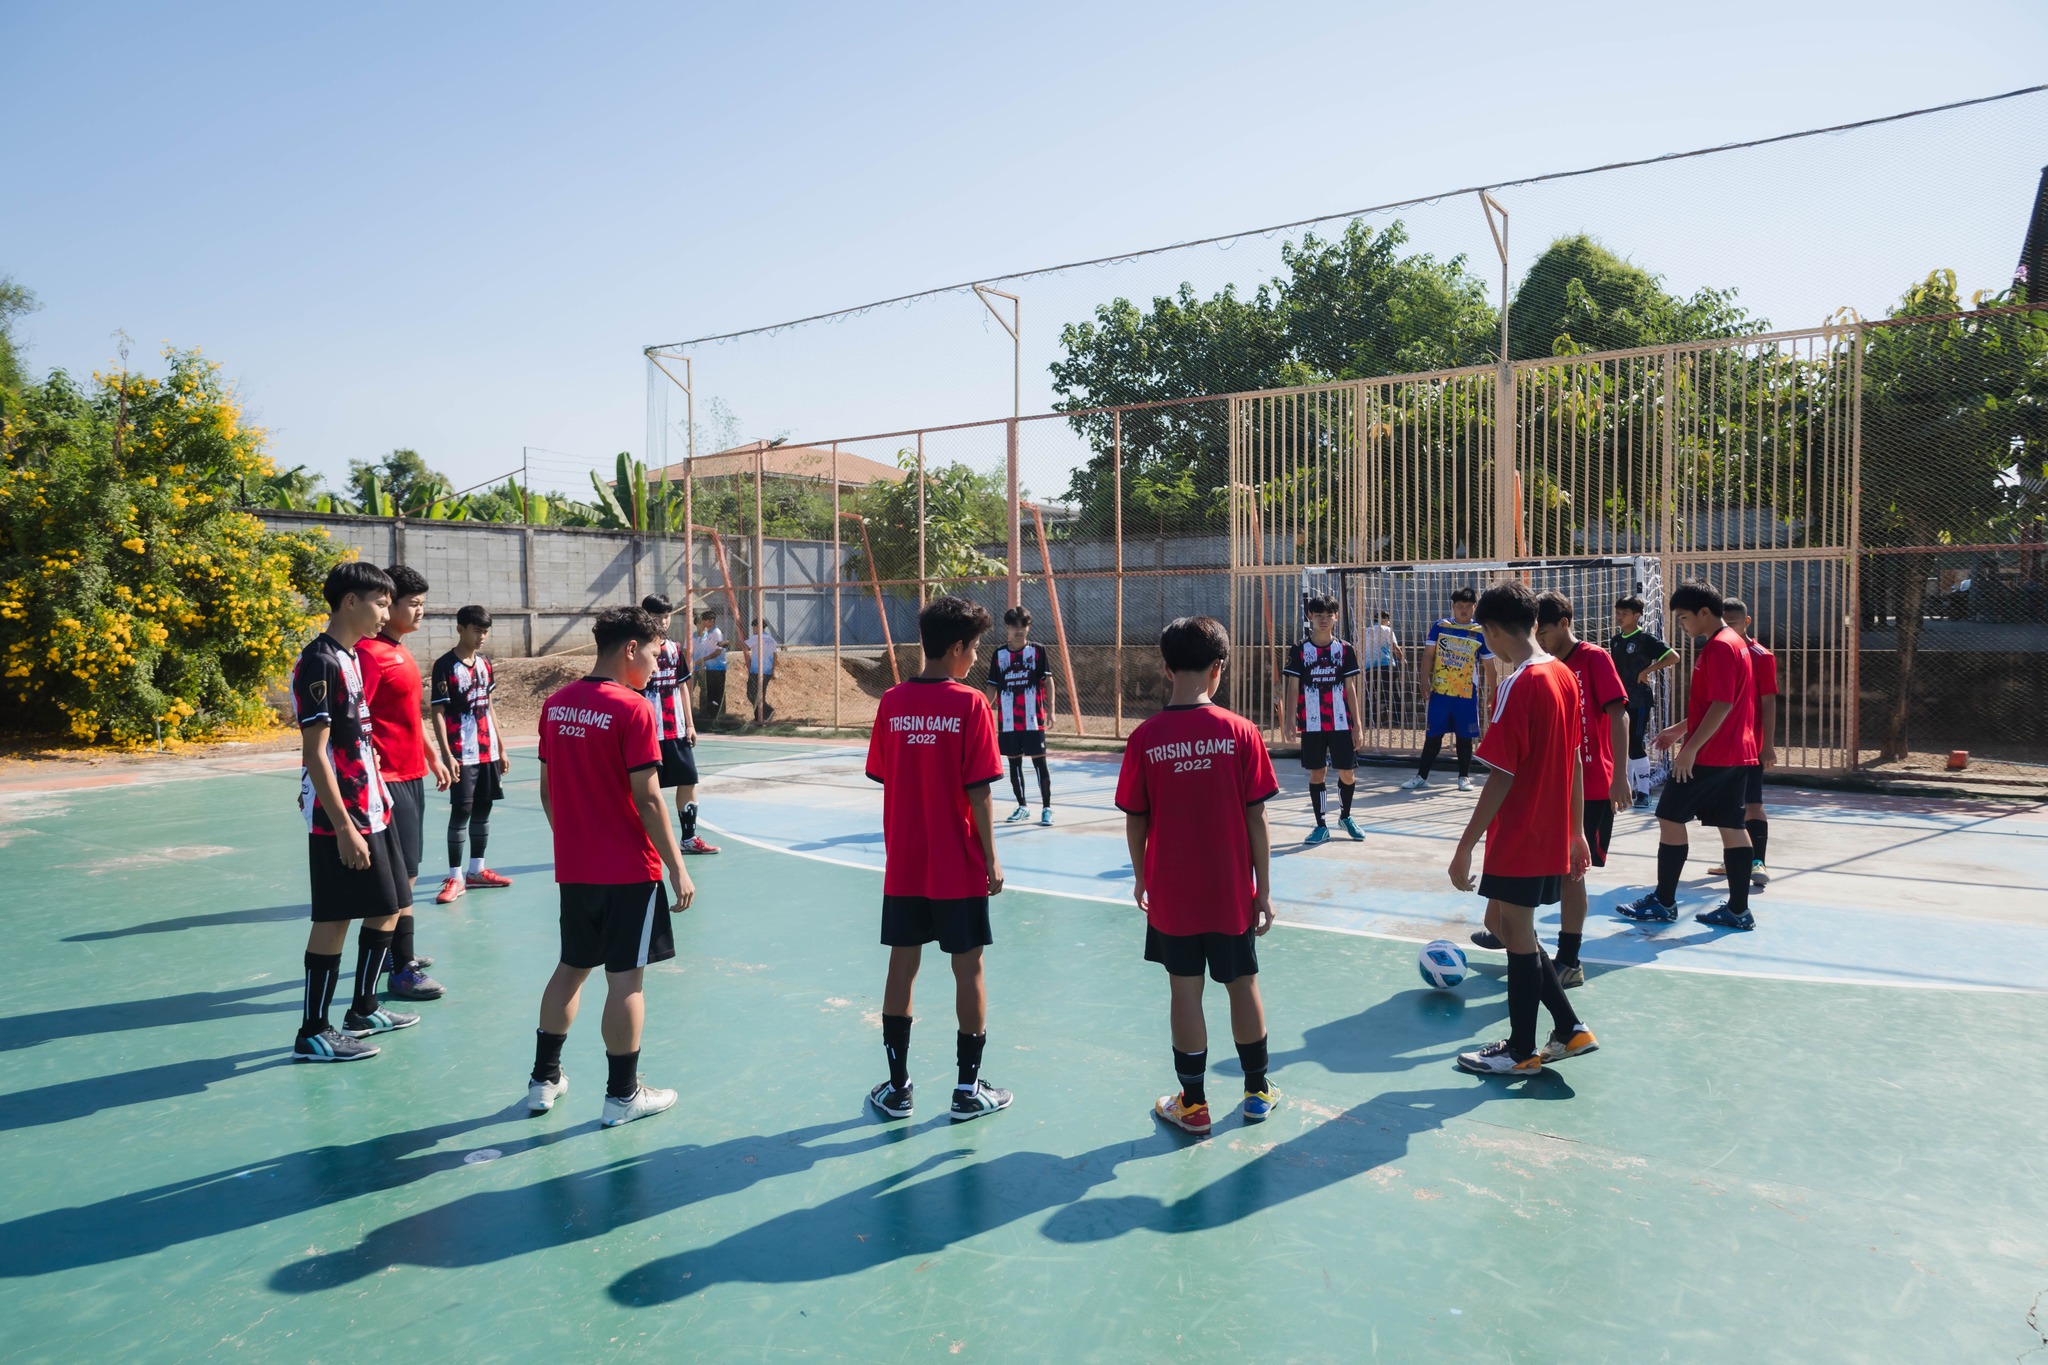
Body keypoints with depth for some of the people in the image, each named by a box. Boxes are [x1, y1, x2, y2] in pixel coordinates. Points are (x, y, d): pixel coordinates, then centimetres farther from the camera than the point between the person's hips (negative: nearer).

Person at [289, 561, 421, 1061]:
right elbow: (315, 753, -19)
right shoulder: (319, 662, -16)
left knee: (388, 907, 14)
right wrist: (343, 827, -20)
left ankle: (363, 1010, 27)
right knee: (334, 920, -2)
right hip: (340, 818, -10)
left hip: (371, 809, 10)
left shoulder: (351, 658, 13)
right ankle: (312, 1034, 10)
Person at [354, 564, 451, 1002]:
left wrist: (433, 757, 26)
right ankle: (403, 971, -1)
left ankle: (397, 951, 29)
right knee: (400, 875, -6)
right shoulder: (370, 652, -16)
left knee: (402, 872, 17)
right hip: (388, 778, -10)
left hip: (411, 774, 10)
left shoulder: (401, 651, 14)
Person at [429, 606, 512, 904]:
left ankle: (476, 870, 21)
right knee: (461, 811, -4)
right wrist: (447, 755, -18)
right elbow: (439, 713, -11)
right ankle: (455, 876, 4)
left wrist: (501, 749, 15)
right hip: (462, 754, -6)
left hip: (488, 752, 6)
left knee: (483, 808, 10)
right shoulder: (445, 666, -10)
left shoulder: (485, 663, 10)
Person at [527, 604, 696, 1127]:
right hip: (629, 869, -7)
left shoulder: (555, 704, 6)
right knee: (626, 979, 3)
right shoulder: (632, 709, -15)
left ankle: (544, 1079, 28)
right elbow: (647, 798, -18)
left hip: (573, 867, 7)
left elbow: (547, 790, 11)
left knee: (571, 968, 19)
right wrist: (677, 868, -12)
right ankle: (622, 1094, 12)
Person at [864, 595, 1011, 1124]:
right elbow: (978, 792, -12)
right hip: (959, 866, -3)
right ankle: (968, 1089, 16)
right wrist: (992, 861, -4)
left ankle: (897, 1087, 19)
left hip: (903, 865, 4)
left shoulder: (892, 702, 0)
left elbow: (885, 782, 4)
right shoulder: (971, 704, -12)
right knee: (968, 967, 8)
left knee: (902, 964, 10)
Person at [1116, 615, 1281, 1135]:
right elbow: (1256, 818, -7)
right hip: (1232, 891, 1)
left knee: (1185, 990, 10)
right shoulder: (1240, 732, -11)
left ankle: (1193, 1103, 20)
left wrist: (1142, 878, 12)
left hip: (1171, 892, 0)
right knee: (1243, 984, 16)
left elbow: (1135, 822, -4)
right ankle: (1257, 1091, 32)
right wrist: (1264, 890, 2)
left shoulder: (1144, 739, -11)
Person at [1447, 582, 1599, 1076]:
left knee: (1517, 937, 5)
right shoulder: (1563, 675, 6)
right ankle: (1571, 1030, 23)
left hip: (1518, 839, -8)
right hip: (1554, 835, 8)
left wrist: (1465, 847, -17)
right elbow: (1574, 760, 13)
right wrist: (1575, 832, 20)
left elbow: (1502, 777, -21)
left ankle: (1522, 1052, 19)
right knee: (1503, 922, 19)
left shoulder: (1516, 686, -19)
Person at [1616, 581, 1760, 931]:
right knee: (1731, 826, 9)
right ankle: (1738, 909, 10)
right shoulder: (1734, 643, 16)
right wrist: (1680, 730, 24)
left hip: (1708, 757, -10)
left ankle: (1664, 903, 6)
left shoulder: (1719, 647, -16)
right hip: (1736, 754, 10)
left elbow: (1722, 705, -23)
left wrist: (1690, 748, -21)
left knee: (1670, 817, 0)